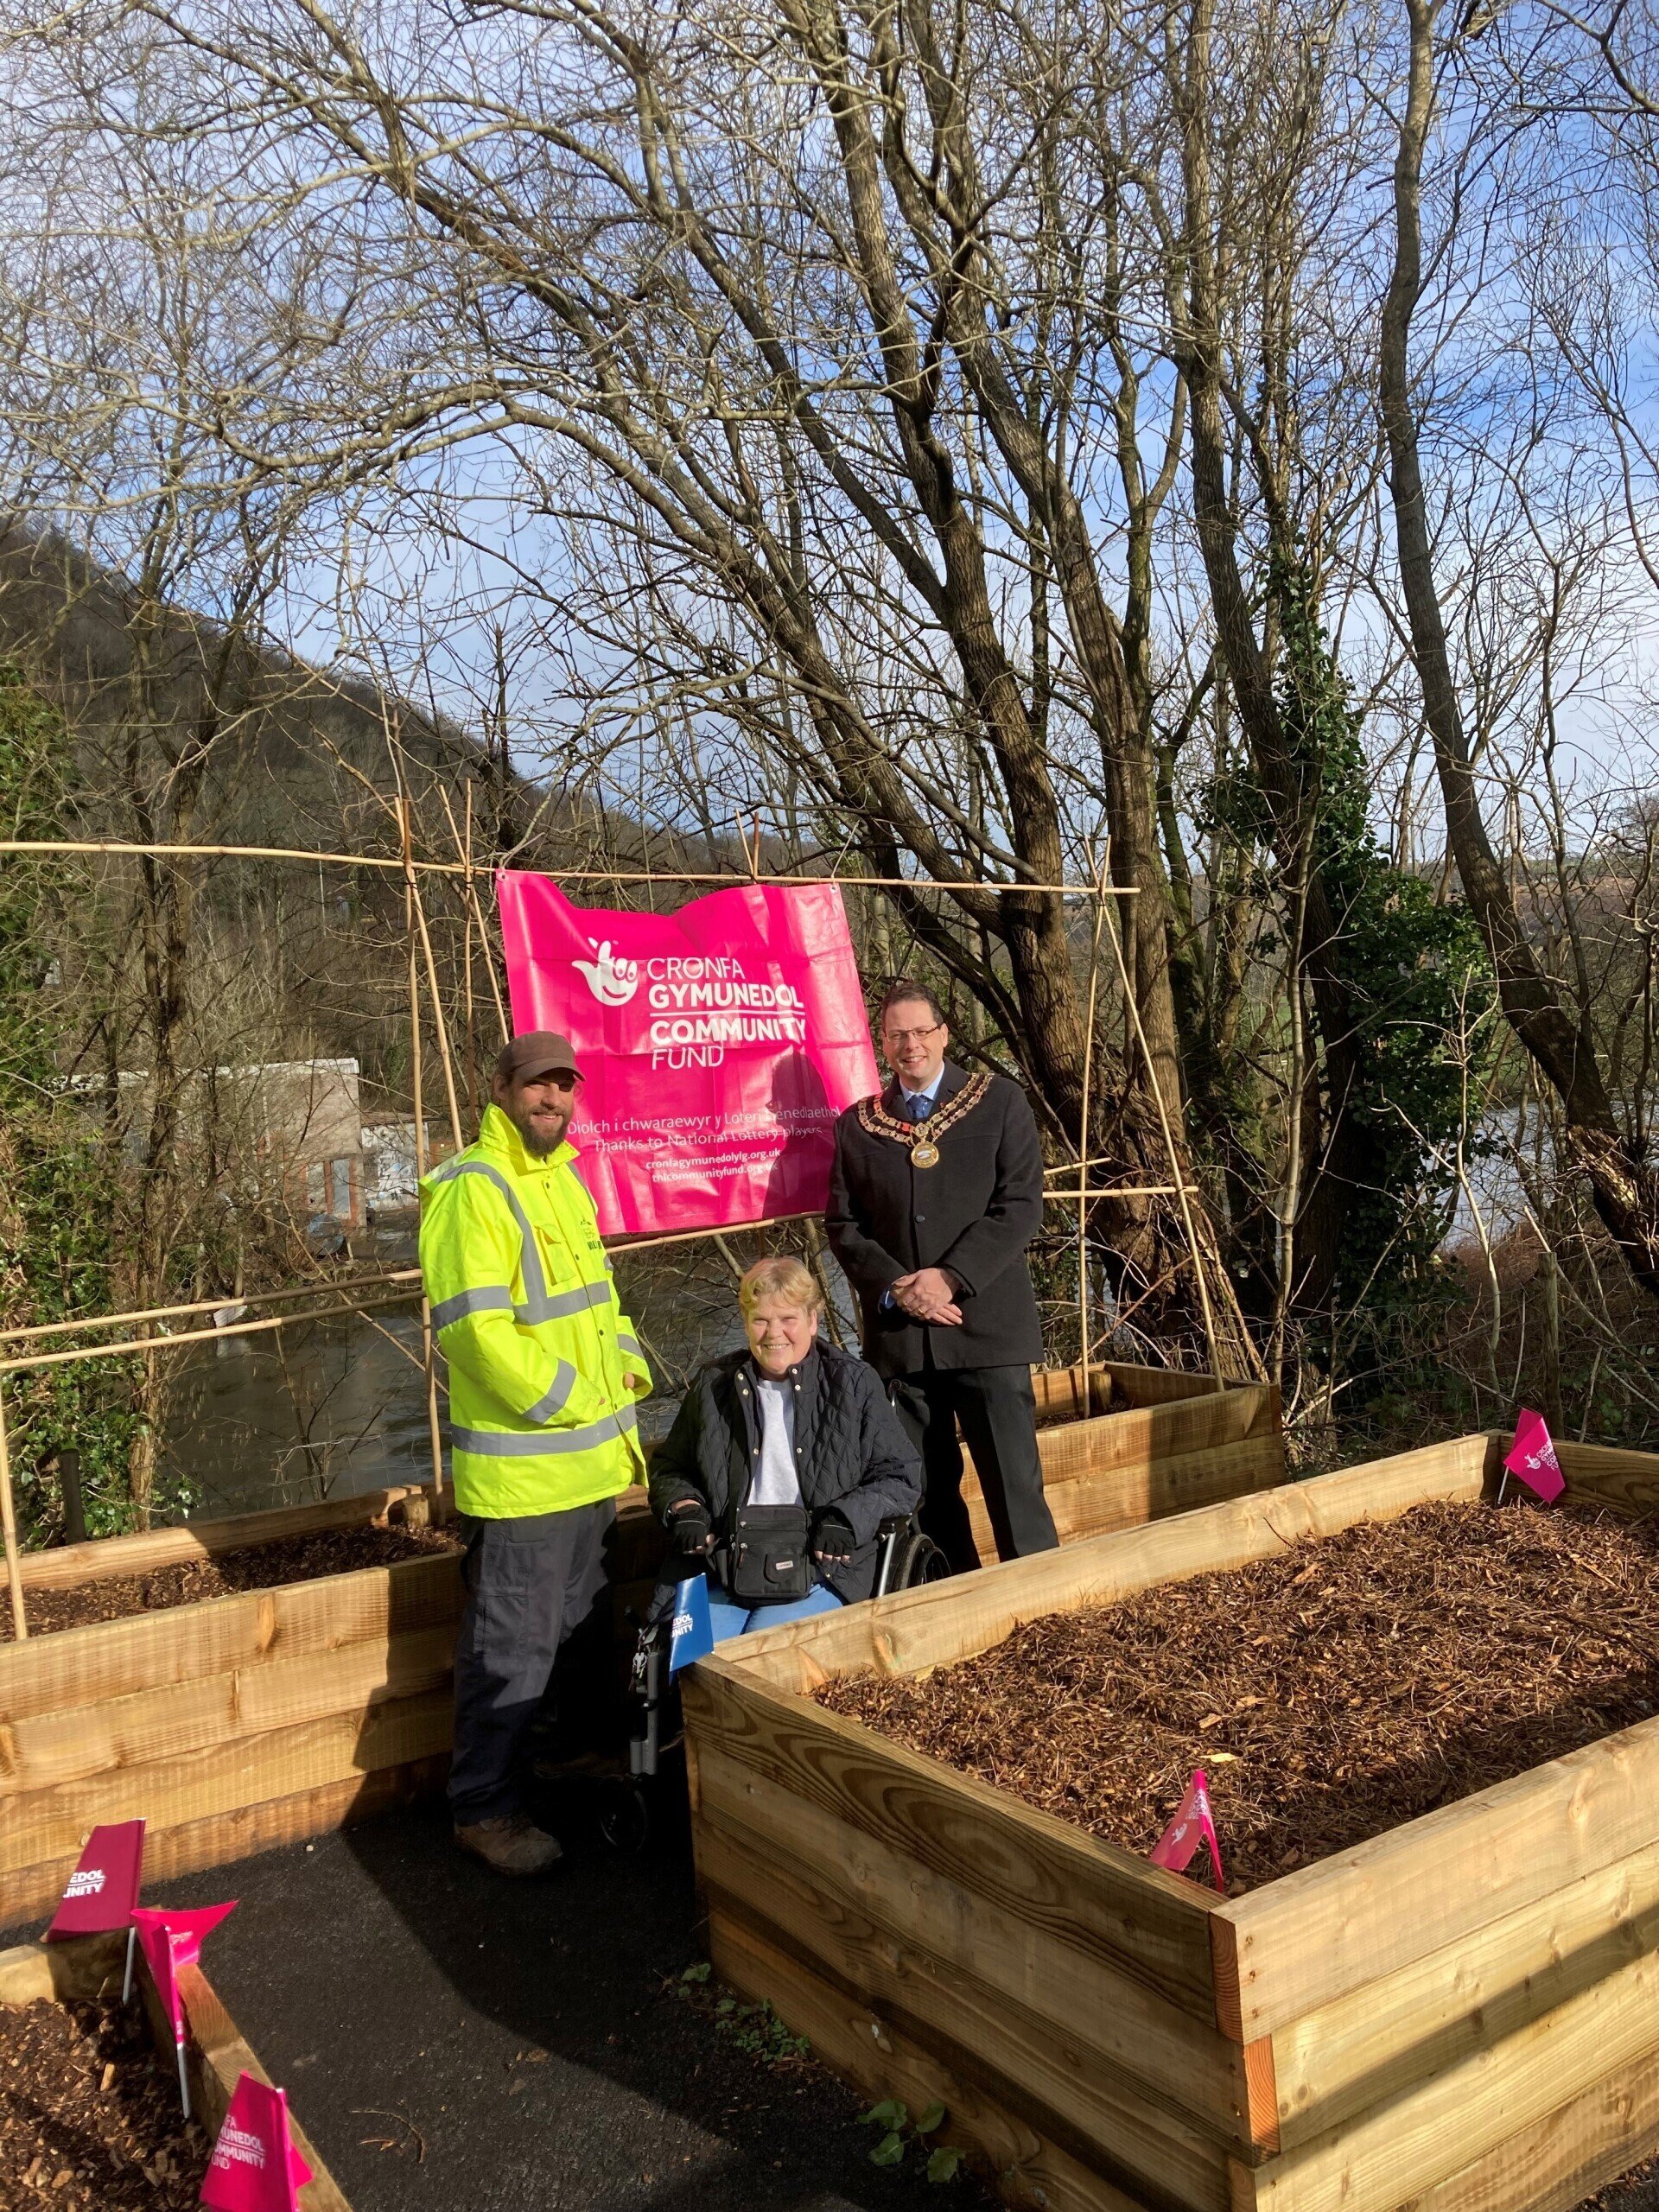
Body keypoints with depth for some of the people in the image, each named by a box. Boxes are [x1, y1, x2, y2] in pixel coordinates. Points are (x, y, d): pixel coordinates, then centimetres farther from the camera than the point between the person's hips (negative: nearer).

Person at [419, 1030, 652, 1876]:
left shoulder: (563, 1180, 13)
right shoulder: (472, 1190, -16)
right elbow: (477, 1330, -23)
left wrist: (625, 1358, 6)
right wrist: (571, 1399, -17)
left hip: (593, 1462, 9)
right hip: (521, 1471, -9)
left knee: (577, 1629, 21)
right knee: (512, 1649, 2)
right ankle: (485, 1808, 18)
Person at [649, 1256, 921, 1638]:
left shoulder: (853, 1384, 6)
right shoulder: (715, 1386, 14)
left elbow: (901, 1478, 6)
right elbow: (669, 1467, 25)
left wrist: (848, 1517, -10)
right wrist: (684, 1508, 4)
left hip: (819, 1567, -2)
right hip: (725, 1563, 3)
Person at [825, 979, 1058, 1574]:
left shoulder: (1000, 1102, 5)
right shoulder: (856, 1124, 11)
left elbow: (1020, 1206, -4)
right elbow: (843, 1226, 9)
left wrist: (949, 1277, -12)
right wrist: (896, 1288, -8)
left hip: (988, 1326, -2)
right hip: (899, 1335, 3)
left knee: (1013, 1481, -3)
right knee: (927, 1487, 7)